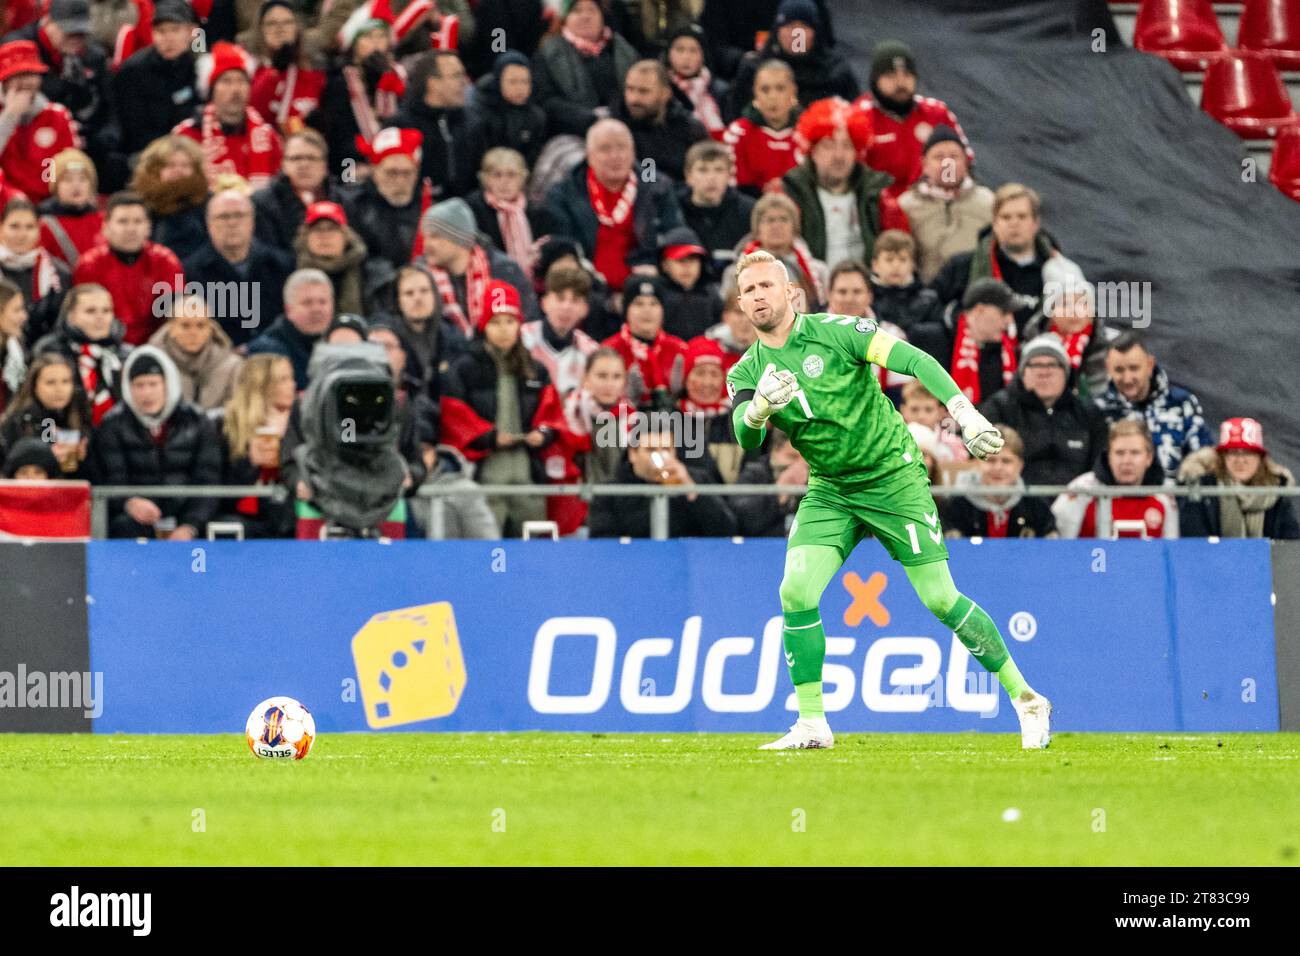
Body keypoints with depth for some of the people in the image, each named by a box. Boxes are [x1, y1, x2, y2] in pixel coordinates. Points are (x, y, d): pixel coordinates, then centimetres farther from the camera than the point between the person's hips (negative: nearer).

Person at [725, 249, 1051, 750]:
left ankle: (1025, 700, 7)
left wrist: (965, 414, -33)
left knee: (941, 599, -6)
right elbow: (745, 437, -17)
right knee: (796, 592, -15)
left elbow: (915, 360, -20)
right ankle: (811, 724, -6)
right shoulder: (746, 372, 0)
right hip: (829, 492, 4)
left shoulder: (834, 333, -12)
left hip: (894, 478, -4)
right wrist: (760, 406, -40)